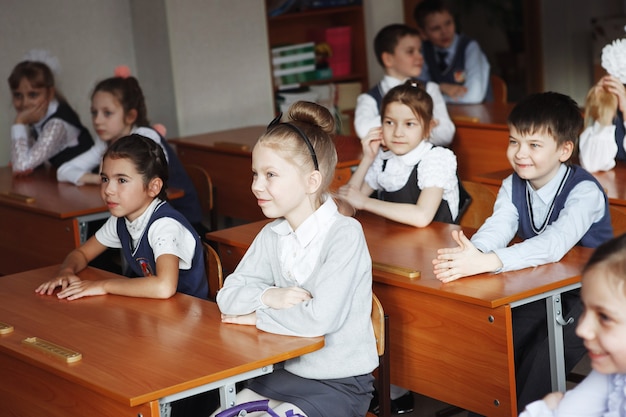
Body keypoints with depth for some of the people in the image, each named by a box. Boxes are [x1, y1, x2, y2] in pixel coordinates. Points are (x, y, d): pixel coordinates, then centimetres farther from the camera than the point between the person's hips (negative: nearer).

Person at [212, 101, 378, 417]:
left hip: (339, 384, -6)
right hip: (285, 374, 7)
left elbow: (320, 318, -28)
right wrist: (269, 296, -18)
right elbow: (228, 296, 2)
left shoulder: (344, 234, -19)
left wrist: (257, 316, -13)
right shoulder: (272, 235, 3)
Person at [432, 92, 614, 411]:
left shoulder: (584, 192, -20)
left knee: (546, 350, -27)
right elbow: (497, 226, -18)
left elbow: (554, 244, -37)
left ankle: (522, 410, -9)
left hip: (586, 298, -5)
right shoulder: (513, 186, 0)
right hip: (537, 295, 5)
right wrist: (470, 255, -43)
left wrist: (486, 262, -51)